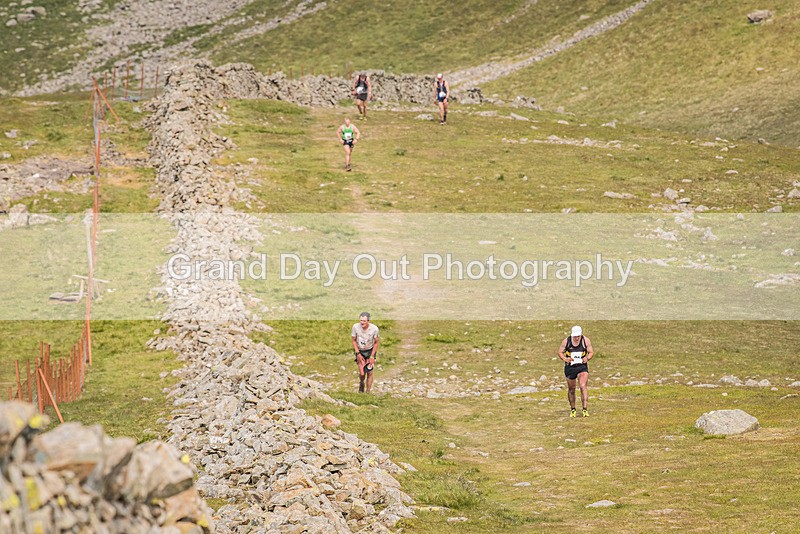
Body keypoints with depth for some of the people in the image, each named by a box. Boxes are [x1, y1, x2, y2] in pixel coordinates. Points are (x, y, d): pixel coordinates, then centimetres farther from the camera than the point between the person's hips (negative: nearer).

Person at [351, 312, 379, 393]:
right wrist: (358, 354, -10)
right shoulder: (355, 327, -19)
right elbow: (354, 341, -4)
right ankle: (361, 384, 26)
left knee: (369, 373, -8)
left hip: (370, 351, 0)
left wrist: (372, 356, -11)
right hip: (360, 351, 1)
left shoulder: (374, 329, -21)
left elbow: (376, 342, -8)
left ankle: (368, 392, 5)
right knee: (362, 373, -8)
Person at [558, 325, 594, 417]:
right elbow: (560, 352, 2)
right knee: (571, 389, 11)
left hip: (582, 367, -1)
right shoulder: (566, 341, -6)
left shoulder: (586, 340, -6)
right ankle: (572, 410, 29)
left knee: (583, 386, -18)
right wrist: (565, 359, -18)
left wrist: (587, 358, -20)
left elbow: (591, 352, 2)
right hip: (569, 367, 1)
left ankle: (585, 410, -20)